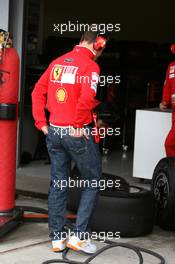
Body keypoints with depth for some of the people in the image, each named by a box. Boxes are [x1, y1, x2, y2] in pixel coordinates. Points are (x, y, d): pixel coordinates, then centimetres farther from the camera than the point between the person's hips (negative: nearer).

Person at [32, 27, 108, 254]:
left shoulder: (57, 62, 11)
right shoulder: (90, 65, -10)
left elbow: (38, 92, 9)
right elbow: (87, 98, -25)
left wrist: (41, 123, 9)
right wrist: (78, 126, -14)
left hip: (53, 132, 7)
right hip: (77, 133, -6)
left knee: (58, 183, 13)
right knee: (92, 182, 9)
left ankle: (57, 238, 18)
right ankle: (80, 235, 7)